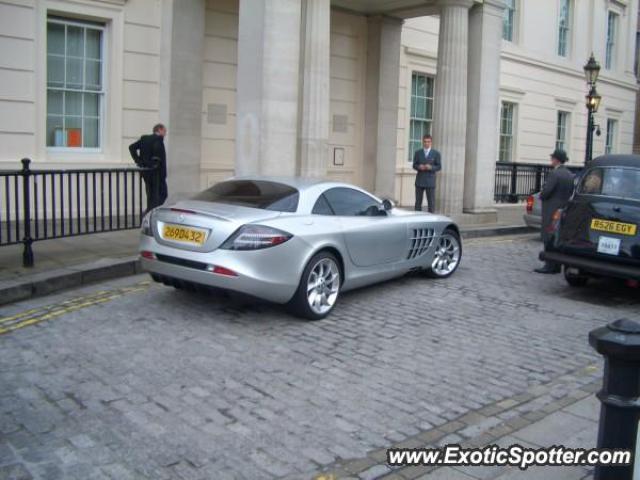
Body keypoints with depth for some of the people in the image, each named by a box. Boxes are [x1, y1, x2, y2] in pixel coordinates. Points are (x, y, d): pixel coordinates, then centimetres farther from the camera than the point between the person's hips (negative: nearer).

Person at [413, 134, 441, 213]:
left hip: (430, 181, -2)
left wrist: (431, 167, -17)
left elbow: (439, 167, 2)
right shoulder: (418, 153, 8)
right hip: (419, 181, 2)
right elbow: (414, 165, 8)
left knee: (431, 202, -3)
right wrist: (419, 167, -14)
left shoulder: (436, 153, 3)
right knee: (418, 202, 4)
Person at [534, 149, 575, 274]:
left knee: (549, 239, -4)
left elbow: (546, 191, -21)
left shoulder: (554, 173, -16)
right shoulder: (570, 175, 11)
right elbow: (572, 193, 13)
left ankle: (550, 266, -4)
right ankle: (556, 266, 16)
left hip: (552, 212, -8)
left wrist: (541, 197, -2)